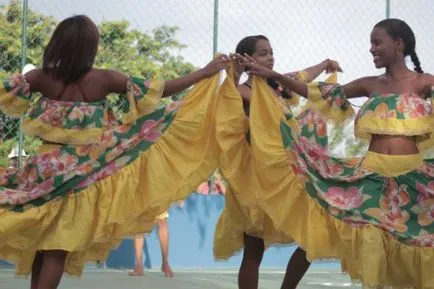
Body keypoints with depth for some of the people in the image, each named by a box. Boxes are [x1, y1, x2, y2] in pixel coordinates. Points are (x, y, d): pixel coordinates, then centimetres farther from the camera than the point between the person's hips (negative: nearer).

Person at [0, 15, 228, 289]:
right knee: (59, 245, 1)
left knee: (40, 241, 15)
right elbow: (160, 90, -8)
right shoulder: (103, 79, -11)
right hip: (81, 174, -2)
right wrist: (206, 72, -2)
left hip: (48, 171, 2)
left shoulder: (43, 77, -6)